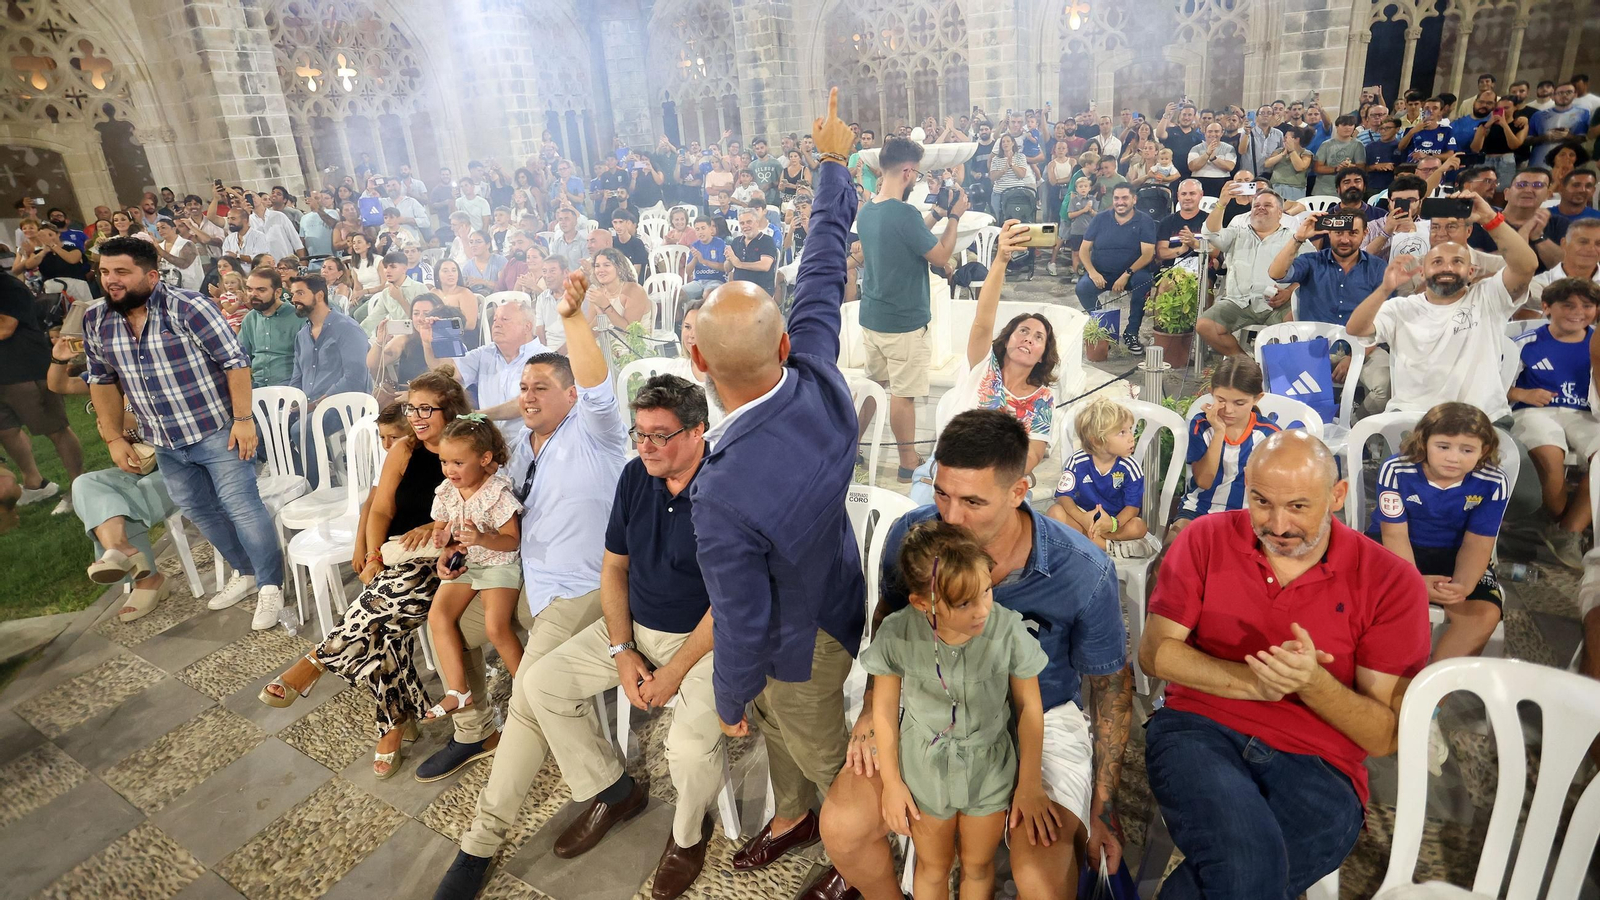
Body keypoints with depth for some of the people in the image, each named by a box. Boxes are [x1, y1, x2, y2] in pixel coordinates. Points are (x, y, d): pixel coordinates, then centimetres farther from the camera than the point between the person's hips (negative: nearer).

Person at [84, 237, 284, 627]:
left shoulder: (188, 308, -18)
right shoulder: (96, 321, 2)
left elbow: (235, 361, -18)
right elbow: (102, 381, 13)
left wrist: (243, 419, -20)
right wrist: (114, 439, 11)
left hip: (218, 431, -7)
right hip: (164, 442, 7)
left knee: (241, 506, -5)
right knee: (199, 511, 16)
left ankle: (271, 587, 7)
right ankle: (245, 572, 33)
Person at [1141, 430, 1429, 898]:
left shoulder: (1392, 583, 1)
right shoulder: (1207, 540, 4)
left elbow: (1385, 737, 1)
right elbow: (1154, 653, 3)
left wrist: (1312, 682, -19)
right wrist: (1250, 682, -11)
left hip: (1317, 769, 1)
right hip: (1199, 732, 0)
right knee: (1249, 862, -34)